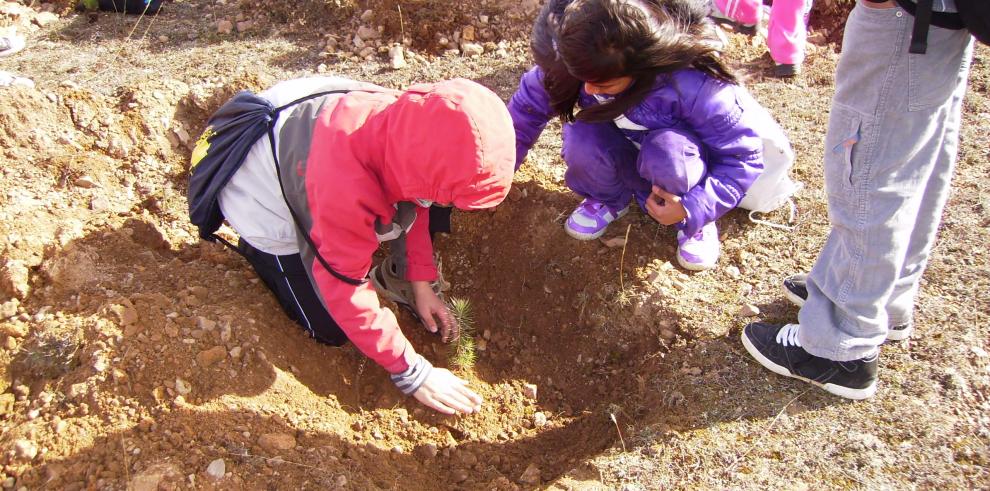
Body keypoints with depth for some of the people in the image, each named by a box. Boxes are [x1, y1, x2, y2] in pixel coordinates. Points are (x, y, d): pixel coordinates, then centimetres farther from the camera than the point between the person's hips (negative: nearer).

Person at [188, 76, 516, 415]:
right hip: (262, 206, -6)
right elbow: (346, 292, -33)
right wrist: (412, 374, -26)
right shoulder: (346, 187, -43)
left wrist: (421, 281, -3)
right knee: (331, 331, 0)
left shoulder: (411, 125, -23)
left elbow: (416, 202, -2)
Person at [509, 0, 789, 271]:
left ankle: (694, 221, -6)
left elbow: (745, 154, -27)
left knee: (666, 152, -39)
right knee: (580, 138, -31)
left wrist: (694, 208, -34)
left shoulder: (694, 86, -38)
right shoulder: (579, 58, -28)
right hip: (626, 154, 3)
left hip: (681, 150, -3)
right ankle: (608, 199, 3)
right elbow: (529, 103, -15)